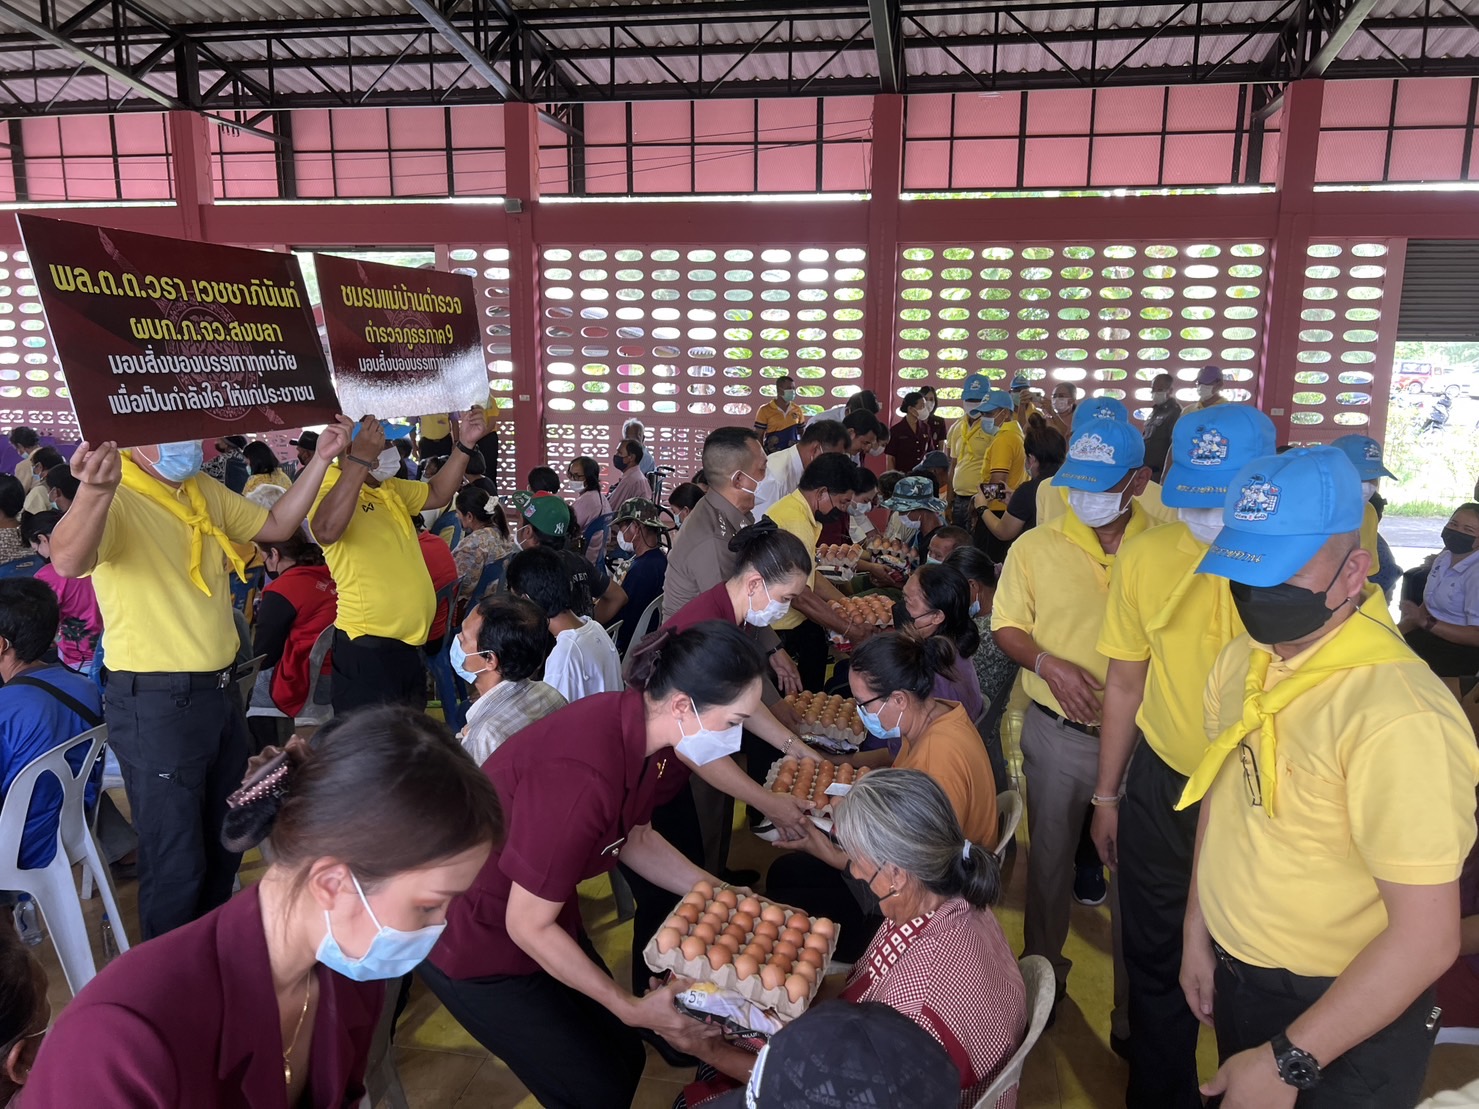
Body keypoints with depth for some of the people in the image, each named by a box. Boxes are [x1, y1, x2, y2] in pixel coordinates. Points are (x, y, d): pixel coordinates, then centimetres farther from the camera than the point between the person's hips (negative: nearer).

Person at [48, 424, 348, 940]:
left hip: (219, 692, 9)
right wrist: (95, 491, -58)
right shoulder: (114, 499, -18)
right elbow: (68, 562, -37)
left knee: (225, 844, 23)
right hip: (155, 704, -8)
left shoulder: (206, 491, 7)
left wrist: (320, 459, 5)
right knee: (176, 864, 2)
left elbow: (276, 525, 17)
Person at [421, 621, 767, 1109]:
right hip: (474, 941, -7)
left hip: (541, 916, 8)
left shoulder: (637, 725, -11)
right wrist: (631, 1009, -16)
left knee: (624, 1058, 16)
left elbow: (637, 840, 8)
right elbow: (528, 926, -25)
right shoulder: (582, 774, -37)